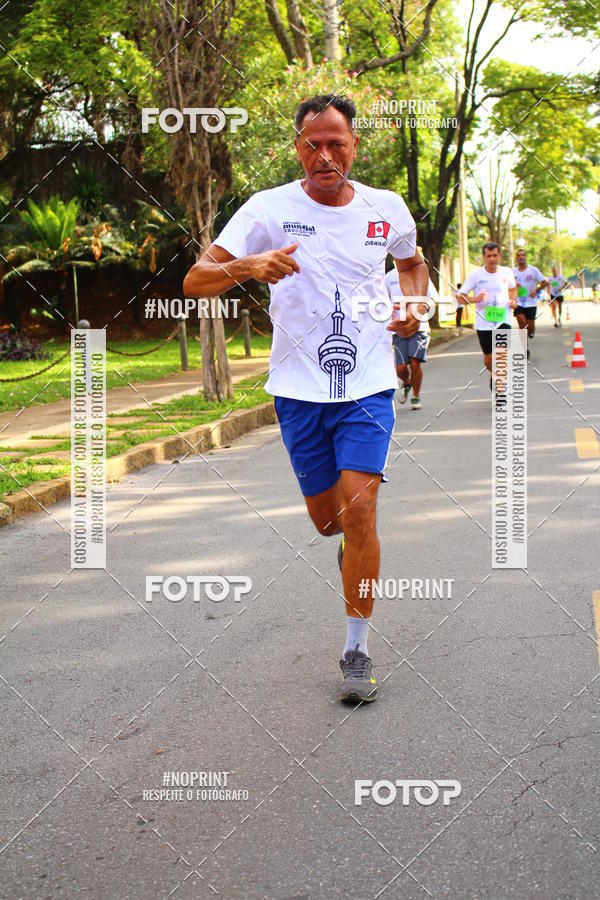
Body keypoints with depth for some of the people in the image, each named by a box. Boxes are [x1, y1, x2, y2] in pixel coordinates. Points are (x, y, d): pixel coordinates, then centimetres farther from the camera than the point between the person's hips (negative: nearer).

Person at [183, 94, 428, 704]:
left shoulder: (387, 209, 3)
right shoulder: (269, 209, -5)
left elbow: (412, 263, 25)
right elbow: (194, 282, -10)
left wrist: (414, 303, 4)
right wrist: (244, 266, -30)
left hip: (367, 385, 0)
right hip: (299, 390, 0)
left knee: (359, 510, -13)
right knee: (326, 517, 11)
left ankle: (356, 648, 1)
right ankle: (352, 542, 50)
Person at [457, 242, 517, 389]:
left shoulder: (507, 272, 2)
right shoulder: (475, 275, -7)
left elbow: (513, 287, 25)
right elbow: (460, 298, -5)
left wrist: (513, 300, 4)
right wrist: (475, 299, -24)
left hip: (503, 320, 0)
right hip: (483, 323, 0)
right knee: (489, 358, 10)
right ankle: (493, 376, 42)